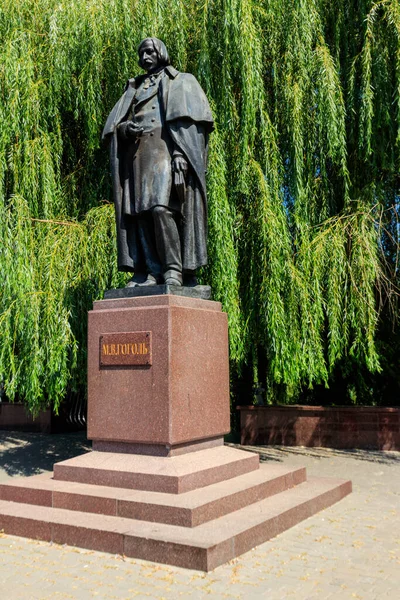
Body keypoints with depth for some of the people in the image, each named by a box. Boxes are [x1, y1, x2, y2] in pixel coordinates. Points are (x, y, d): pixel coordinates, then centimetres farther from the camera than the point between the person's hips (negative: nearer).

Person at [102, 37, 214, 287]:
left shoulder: (181, 82, 14)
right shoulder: (134, 89, 29)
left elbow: (187, 120, -1)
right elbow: (114, 124, 21)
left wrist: (180, 154, -17)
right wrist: (124, 128, -4)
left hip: (164, 151, -6)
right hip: (138, 155, 6)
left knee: (160, 207, -24)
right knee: (141, 212, -7)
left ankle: (174, 269, -21)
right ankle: (152, 271, -9)